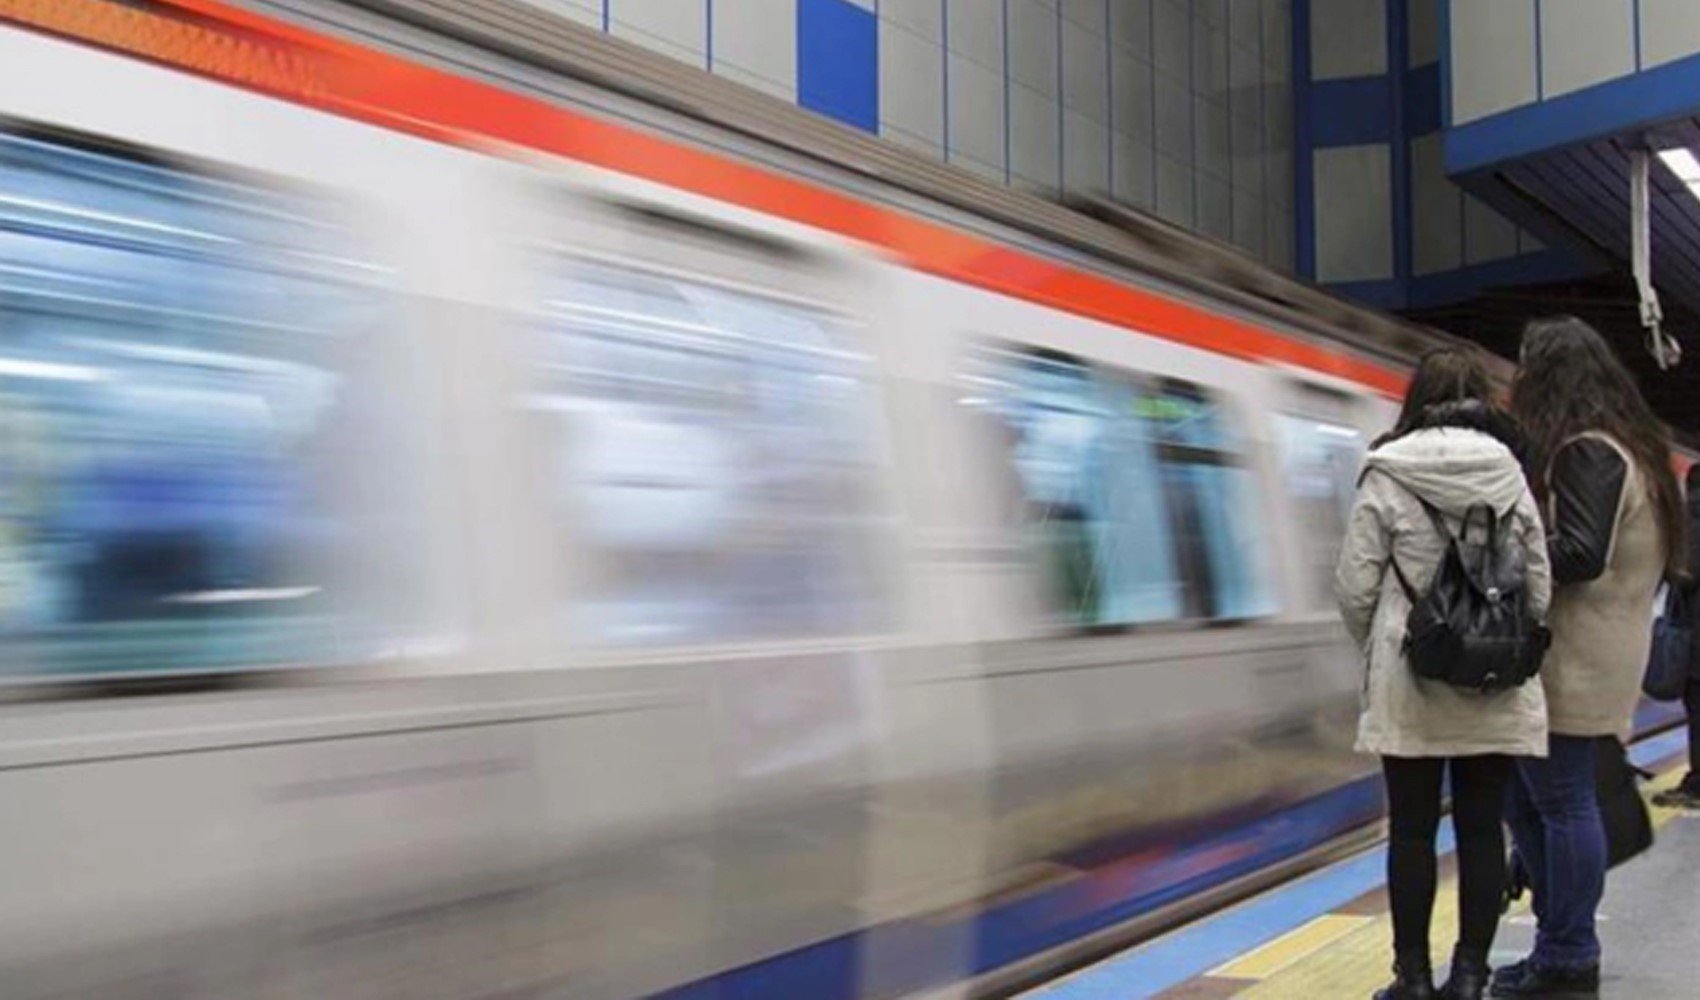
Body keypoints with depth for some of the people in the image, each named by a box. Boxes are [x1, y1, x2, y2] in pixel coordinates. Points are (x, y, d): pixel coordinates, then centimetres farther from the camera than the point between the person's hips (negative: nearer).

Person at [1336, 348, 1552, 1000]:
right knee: (1481, 831, 9)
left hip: (1411, 682, -2)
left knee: (1413, 832, 6)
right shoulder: (1511, 477, 2)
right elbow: (1540, 588, 4)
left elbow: (1356, 586, -7)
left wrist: (1377, 646, 11)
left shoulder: (1387, 477, -7)